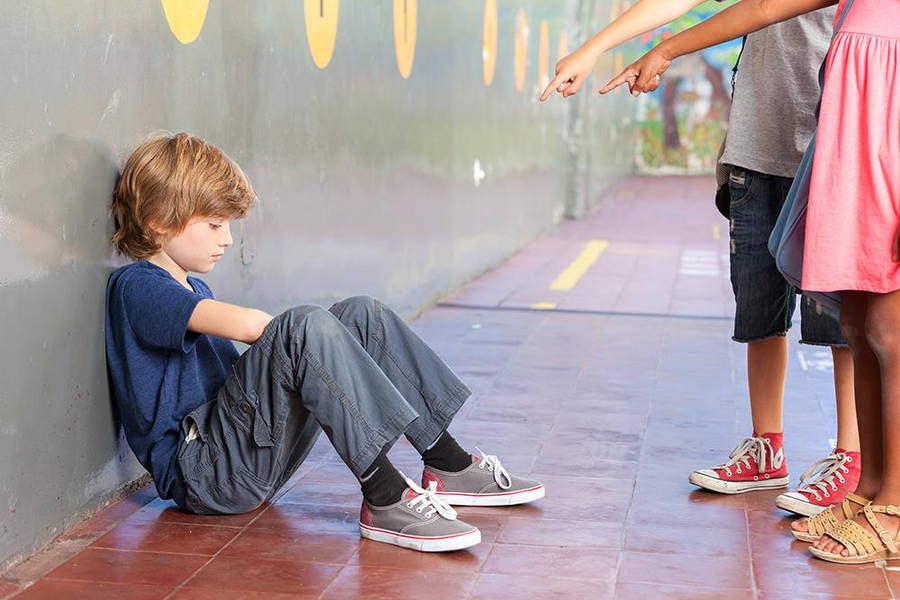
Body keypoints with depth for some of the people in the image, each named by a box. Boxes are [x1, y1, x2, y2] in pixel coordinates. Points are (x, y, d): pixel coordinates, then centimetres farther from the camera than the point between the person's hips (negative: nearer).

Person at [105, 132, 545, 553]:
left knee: (362, 315, 2)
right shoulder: (136, 286, -10)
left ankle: (450, 465, 0)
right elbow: (246, 324, -26)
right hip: (202, 472, -10)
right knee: (306, 326, -29)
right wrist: (292, 331, -6)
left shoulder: (193, 290, 24)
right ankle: (386, 498, -31)